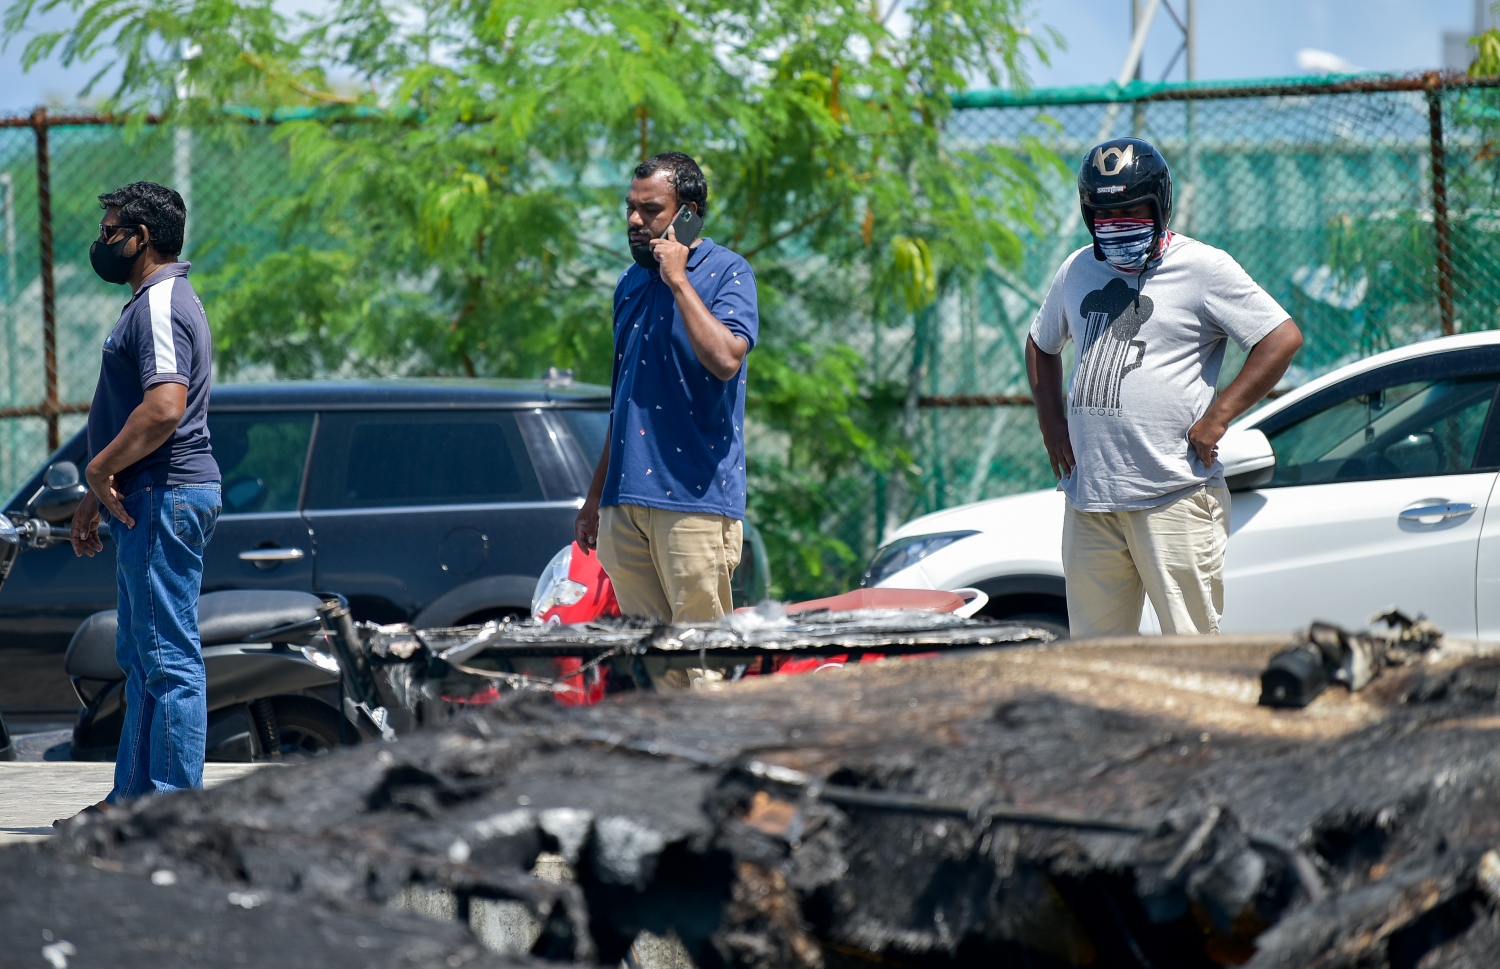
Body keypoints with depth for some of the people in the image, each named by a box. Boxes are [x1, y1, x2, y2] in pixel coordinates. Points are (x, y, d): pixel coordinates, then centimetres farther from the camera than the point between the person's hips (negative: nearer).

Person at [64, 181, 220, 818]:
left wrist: (99, 469, -16)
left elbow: (165, 407, -26)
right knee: (142, 660, 15)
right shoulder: (154, 302, 21)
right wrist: (98, 497, 23)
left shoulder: (160, 306, -14)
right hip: (151, 502, 11)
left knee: (169, 659, -11)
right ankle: (134, 798, 20)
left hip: (164, 499, -11)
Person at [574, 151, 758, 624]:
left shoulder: (726, 271, -3)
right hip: (625, 500, 6)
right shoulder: (630, 284, 17)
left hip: (695, 500, -6)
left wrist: (679, 280, -15)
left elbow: (726, 360, -22)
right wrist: (595, 498, 21)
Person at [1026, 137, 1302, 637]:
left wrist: (1216, 417, -11)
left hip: (1173, 498, -6)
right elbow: (1041, 345, 33)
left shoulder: (1203, 268, -2)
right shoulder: (1078, 271, 16)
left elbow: (1283, 338, -7)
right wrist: (1051, 422, 17)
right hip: (1089, 498, 6)